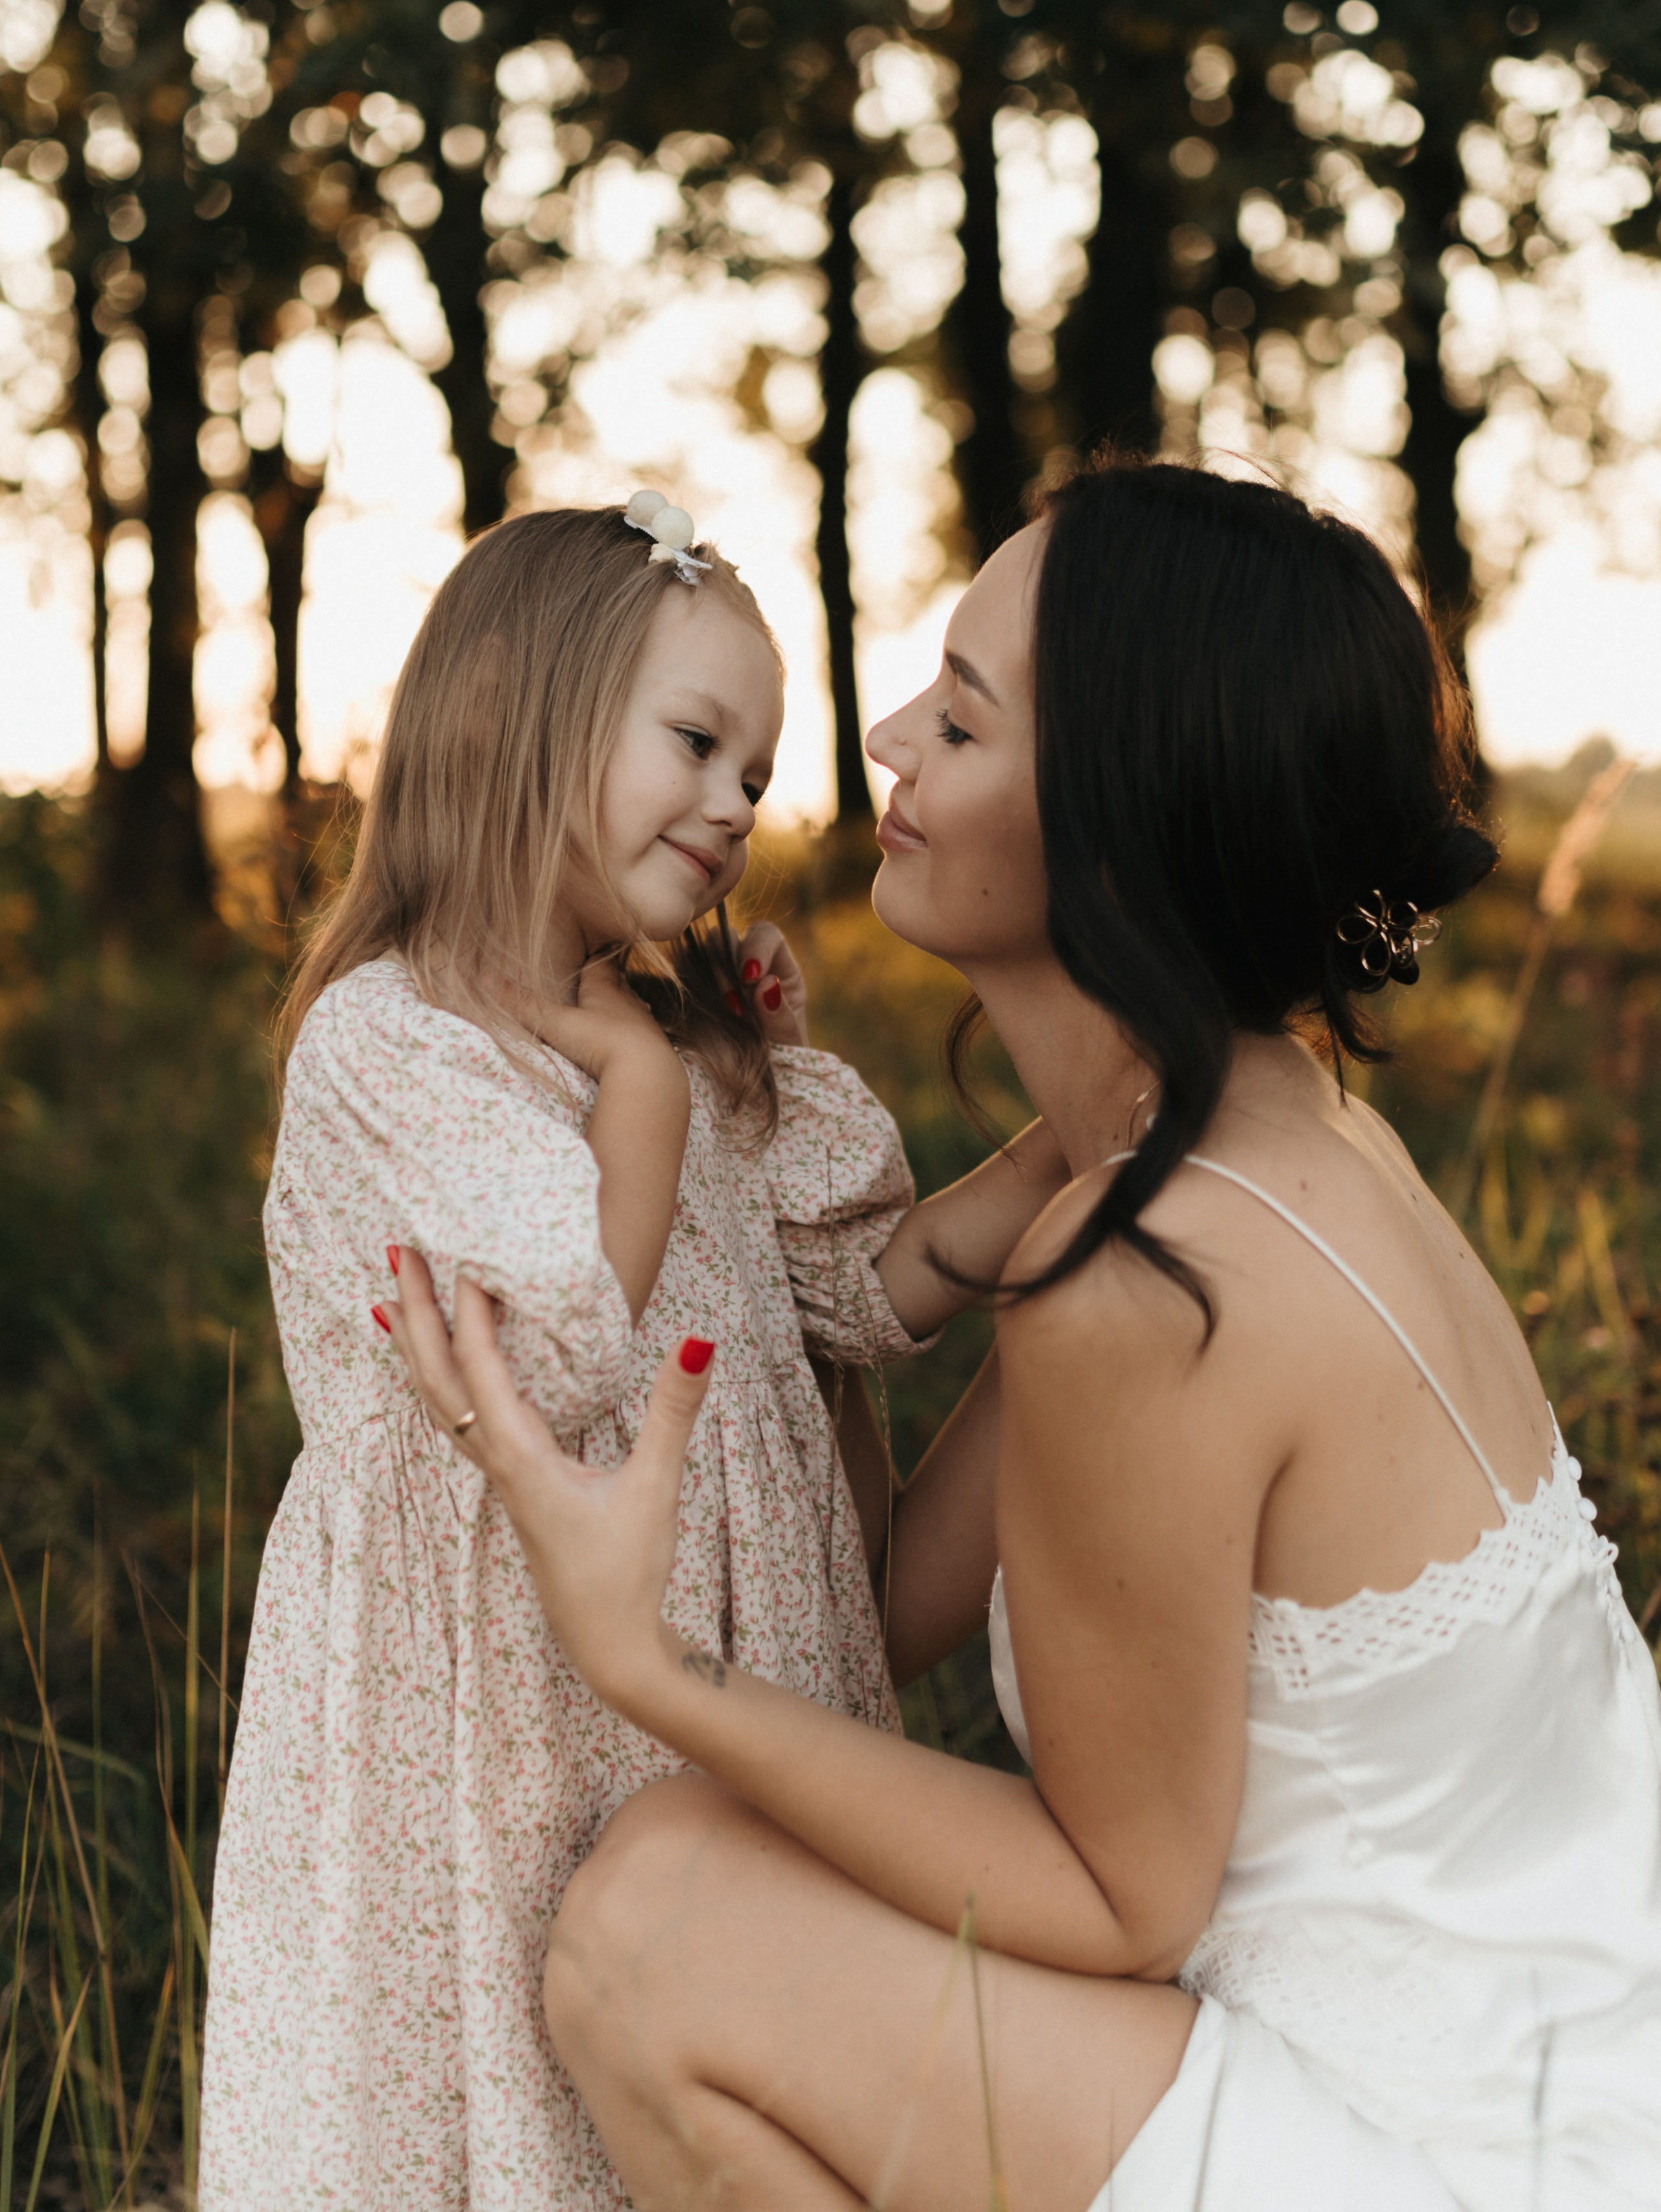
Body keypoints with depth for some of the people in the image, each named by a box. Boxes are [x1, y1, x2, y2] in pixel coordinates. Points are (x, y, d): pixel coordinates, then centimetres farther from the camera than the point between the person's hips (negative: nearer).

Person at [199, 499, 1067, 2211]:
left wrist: (1080, 1138, -3)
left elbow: (866, 1293, 6)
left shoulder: (702, 1044, 9)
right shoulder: (383, 1038, -16)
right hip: (504, 1681, -6)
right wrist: (646, 1077, -16)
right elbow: (567, 1361, -24)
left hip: (722, 1665, 7)